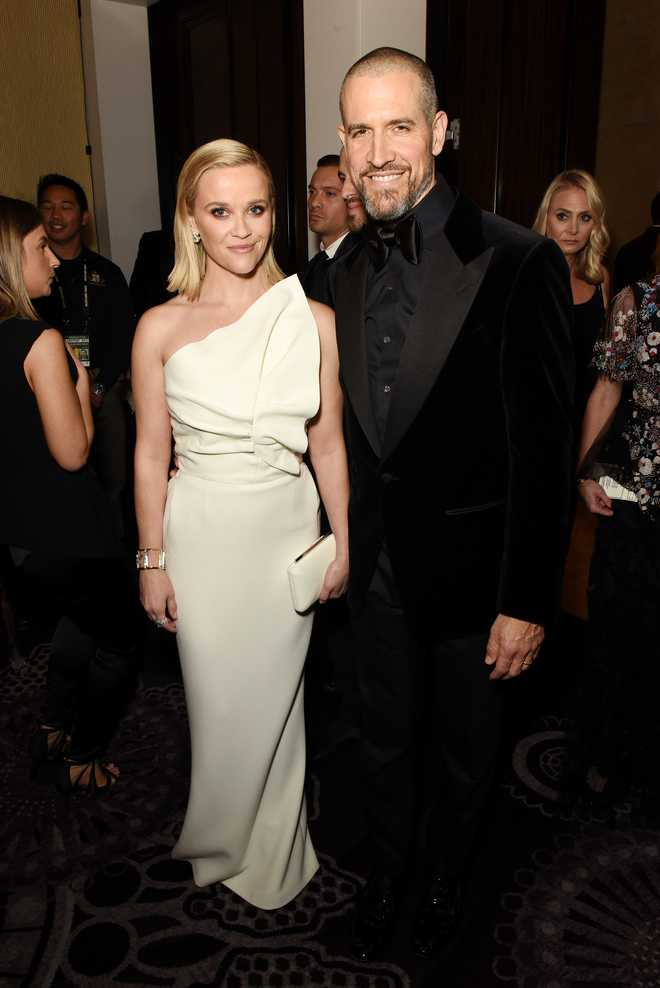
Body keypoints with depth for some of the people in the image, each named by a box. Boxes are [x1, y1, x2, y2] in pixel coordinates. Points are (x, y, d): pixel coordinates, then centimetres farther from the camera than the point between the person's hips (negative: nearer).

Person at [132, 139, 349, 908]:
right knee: (219, 699, 13)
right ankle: (224, 840, 42)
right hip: (202, 534, -1)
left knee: (274, 696, 15)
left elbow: (328, 443, 2)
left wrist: (342, 544, 4)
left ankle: (270, 853, 42)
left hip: (287, 530, 1)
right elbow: (151, 453, -1)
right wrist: (152, 560, 1)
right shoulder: (161, 328, -6)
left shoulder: (314, 321, -4)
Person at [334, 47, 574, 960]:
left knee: (464, 756, 19)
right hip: (380, 568, 5)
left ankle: (446, 881, 48)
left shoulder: (518, 262, -18)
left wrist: (528, 603, -16)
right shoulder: (353, 270, 3)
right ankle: (385, 879, 48)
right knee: (386, 741, 23)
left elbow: (544, 450, -17)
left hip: (470, 571, -5)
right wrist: (343, 538, 11)